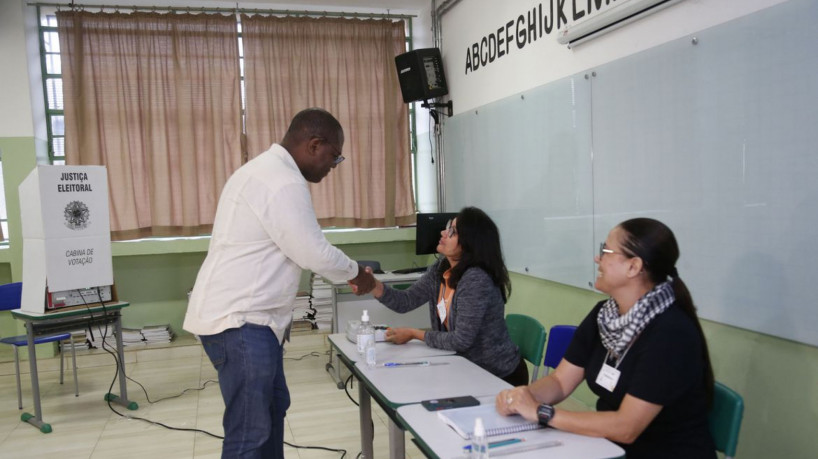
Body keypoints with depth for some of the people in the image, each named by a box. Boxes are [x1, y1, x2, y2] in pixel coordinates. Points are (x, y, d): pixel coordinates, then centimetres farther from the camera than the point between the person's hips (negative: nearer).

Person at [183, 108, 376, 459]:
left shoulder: (265, 170, 17)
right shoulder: (284, 182, -18)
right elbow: (315, 253, -16)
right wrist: (357, 274, 1)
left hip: (242, 314, 11)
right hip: (239, 321, -11)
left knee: (273, 407, 20)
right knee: (250, 429, -4)